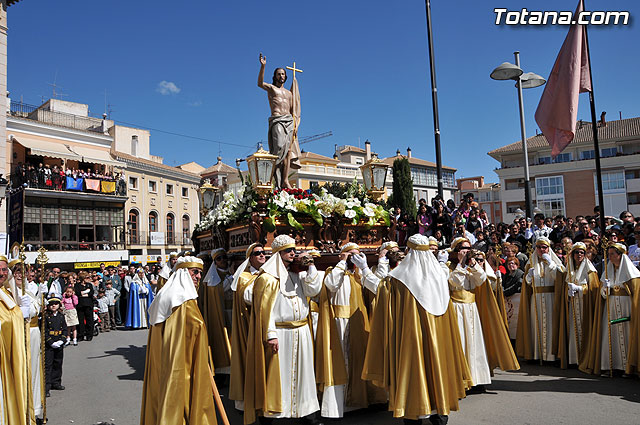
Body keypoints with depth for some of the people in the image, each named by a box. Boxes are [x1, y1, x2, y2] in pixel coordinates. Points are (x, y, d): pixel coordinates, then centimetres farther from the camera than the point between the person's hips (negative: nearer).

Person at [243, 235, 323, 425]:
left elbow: (314, 290, 1)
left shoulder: (296, 275, 13)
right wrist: (271, 334, -17)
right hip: (280, 334, -6)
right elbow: (265, 308, -11)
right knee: (275, 373, -1)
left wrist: (310, 266, -3)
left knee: (302, 371, 11)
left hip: (301, 333, 6)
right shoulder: (268, 278, -6)